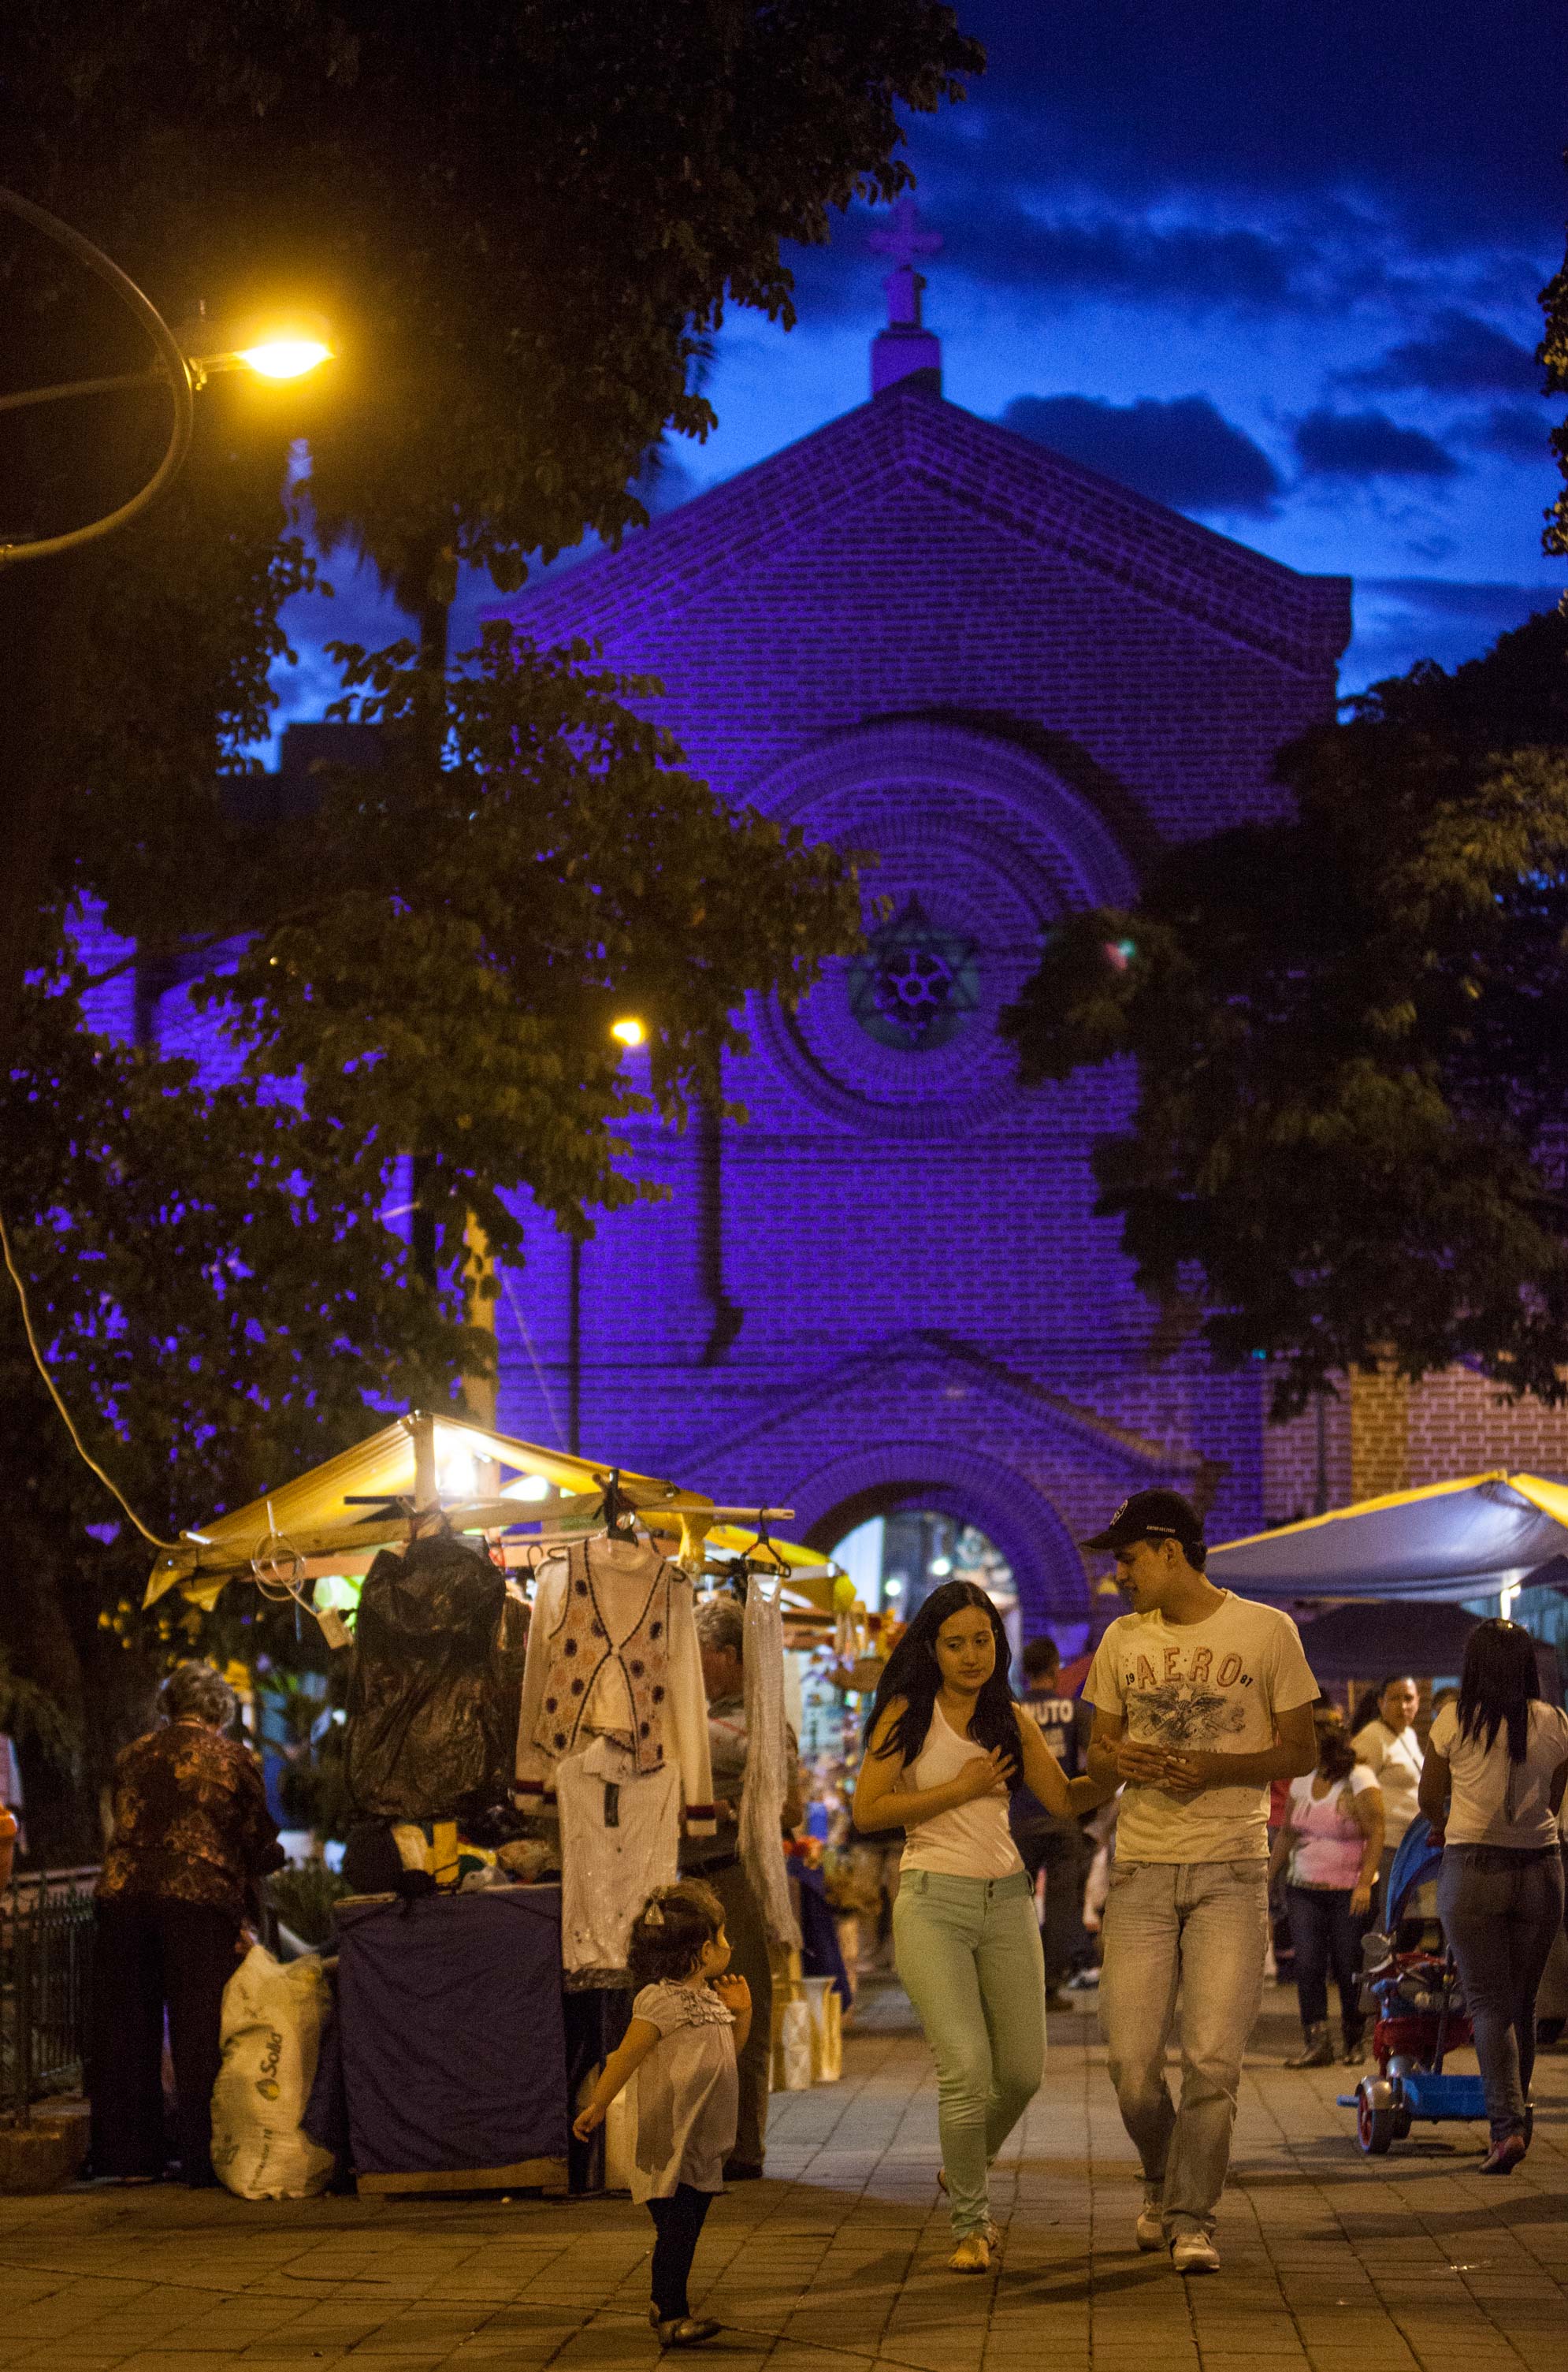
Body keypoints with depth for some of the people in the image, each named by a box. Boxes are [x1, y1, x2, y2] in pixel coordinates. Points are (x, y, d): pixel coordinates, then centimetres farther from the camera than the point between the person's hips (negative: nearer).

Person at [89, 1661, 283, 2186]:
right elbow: (262, 1844, 4)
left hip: (123, 1892, 3)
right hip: (200, 1899, -3)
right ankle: (203, 2157, -1)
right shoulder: (233, 1758, 3)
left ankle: (131, 2156, 13)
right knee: (200, 2029, 1)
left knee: (127, 2027, 9)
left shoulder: (134, 1755, 14)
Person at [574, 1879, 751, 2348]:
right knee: (676, 2225, -10)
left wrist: (741, 2014, 9)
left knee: (687, 2228, 15)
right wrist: (597, 2106, -13)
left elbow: (727, 2053, 23)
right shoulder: (660, 2001, -16)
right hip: (668, 2141, -9)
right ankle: (671, 2317, -7)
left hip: (702, 2142, 9)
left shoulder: (709, 1999, 10)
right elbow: (627, 2056, -14)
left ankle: (665, 2303, 27)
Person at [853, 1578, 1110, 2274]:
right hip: (933, 1901, -5)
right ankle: (969, 2224, 4)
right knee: (967, 2069, -14)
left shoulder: (1011, 1719, 10)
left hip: (1006, 1900, 5)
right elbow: (867, 1810, -8)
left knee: (1023, 2071, 5)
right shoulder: (908, 1713, -2)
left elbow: (1064, 1800, 7)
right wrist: (961, 1789, -10)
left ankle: (964, 2174, 34)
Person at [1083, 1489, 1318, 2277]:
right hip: (1142, 1869, 3)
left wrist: (1216, 1768, -15)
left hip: (1232, 1871, -3)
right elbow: (1096, 1752, 16)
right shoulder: (1123, 1640, 10)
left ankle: (1192, 2218, 5)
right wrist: (1118, 1760, -9)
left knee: (1213, 2058, -8)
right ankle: (1162, 2180, 26)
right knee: (1132, 2062, -1)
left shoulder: (1265, 1632, -1)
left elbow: (1301, 1751, 1)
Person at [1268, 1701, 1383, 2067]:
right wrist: (1268, 1878, 16)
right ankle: (1316, 2041, -5)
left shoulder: (1358, 1780, -7)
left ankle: (1355, 2041, 14)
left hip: (1349, 1892, -5)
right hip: (1304, 1889, 5)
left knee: (1348, 1967, -1)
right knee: (1307, 1964, -6)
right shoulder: (1302, 1780, 11)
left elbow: (1375, 1834, -11)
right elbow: (1286, 1834, 19)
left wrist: (1365, 1883, -20)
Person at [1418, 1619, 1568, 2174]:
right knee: (1522, 2003, 15)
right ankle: (1516, 2118, 21)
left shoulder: (1453, 1722, -5)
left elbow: (1429, 1800, 7)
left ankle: (1507, 2125, -16)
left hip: (1473, 1870, -3)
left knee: (1489, 2003, -2)